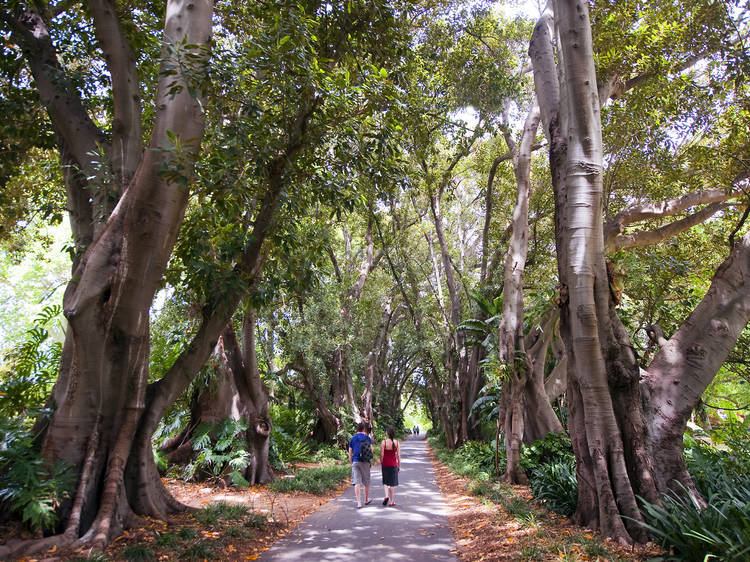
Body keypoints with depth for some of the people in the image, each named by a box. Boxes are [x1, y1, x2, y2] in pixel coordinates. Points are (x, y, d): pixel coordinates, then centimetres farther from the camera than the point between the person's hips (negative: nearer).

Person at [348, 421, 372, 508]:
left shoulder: (352, 438, 6)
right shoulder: (367, 438, 1)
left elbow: (350, 453, 7)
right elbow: (371, 450, 3)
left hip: (355, 462, 1)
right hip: (365, 462, -1)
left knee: (357, 482, 0)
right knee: (366, 482, 14)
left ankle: (359, 502, -6)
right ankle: (366, 500, 29)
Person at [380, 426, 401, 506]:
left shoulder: (383, 442, -11)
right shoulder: (396, 442, -4)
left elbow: (381, 455, -9)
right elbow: (398, 455, -1)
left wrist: (381, 464, 4)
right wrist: (399, 466, 8)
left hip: (385, 464, -1)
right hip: (394, 465, 1)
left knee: (385, 482, 15)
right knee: (392, 483, 11)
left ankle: (386, 496, -5)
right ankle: (391, 501, 15)